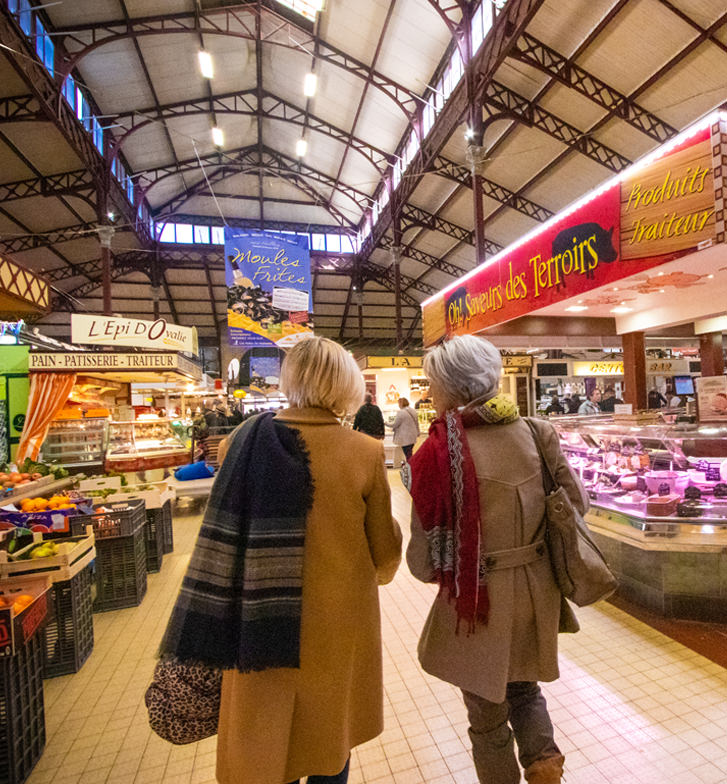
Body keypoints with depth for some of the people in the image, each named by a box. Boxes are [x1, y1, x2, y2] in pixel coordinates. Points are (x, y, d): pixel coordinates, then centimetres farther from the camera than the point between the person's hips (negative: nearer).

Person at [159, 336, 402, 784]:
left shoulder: (246, 440, -11)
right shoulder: (365, 452, -16)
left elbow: (222, 542, -3)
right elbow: (385, 554, -6)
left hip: (262, 627, 2)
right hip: (337, 625, -1)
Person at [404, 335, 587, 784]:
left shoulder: (440, 452, -23)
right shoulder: (536, 432, -8)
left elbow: (425, 561, -18)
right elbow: (577, 502, 3)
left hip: (480, 600, -4)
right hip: (537, 589, 5)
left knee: (488, 714, 23)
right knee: (524, 687, 33)